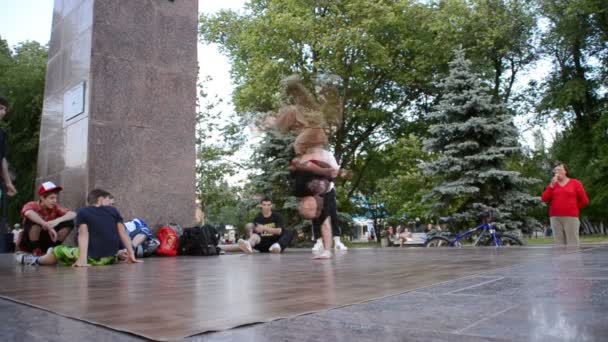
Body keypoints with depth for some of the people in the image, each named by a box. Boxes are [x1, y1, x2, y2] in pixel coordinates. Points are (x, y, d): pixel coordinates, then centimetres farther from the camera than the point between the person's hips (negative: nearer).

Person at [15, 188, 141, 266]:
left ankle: (36, 260, 43)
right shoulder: (113, 210, 9)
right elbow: (123, 233, 4)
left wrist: (83, 259, -18)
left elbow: (83, 235, -10)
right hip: (111, 258, 3)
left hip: (93, 258, -3)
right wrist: (131, 255, 2)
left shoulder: (83, 212, 2)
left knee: (58, 251, 19)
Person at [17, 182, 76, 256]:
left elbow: (73, 214, -22)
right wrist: (48, 227, -48)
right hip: (27, 243, -4)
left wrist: (58, 220, -40)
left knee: (69, 222, -15)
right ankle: (35, 249, -17)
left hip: (45, 241, 4)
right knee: (34, 220, -31)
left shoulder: (55, 207, -7)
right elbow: (28, 213, -46)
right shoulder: (32, 205, -19)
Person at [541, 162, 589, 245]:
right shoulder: (552, 184, 14)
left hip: (571, 218, -2)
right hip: (555, 218, 3)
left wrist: (573, 209, 10)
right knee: (559, 244, 1)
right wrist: (552, 185, -4)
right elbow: (544, 199, 1)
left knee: (573, 245, -5)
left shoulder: (575, 183, 6)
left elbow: (584, 201, 6)